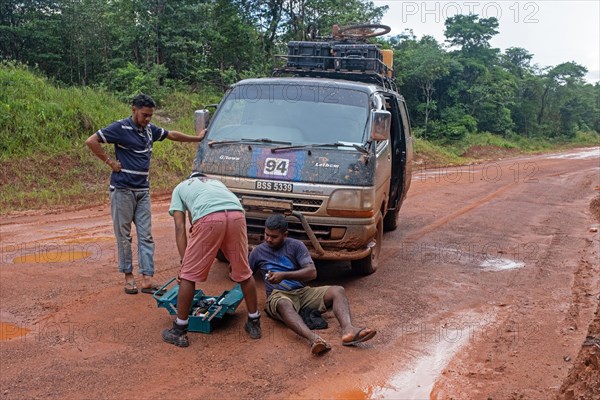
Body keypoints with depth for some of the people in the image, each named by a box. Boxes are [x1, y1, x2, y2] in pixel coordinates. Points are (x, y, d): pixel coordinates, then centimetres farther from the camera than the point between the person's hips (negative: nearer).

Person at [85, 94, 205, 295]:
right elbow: (91, 141, -12)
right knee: (124, 235, 2)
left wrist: (197, 138, 33)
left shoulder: (149, 129, 10)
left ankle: (147, 280, 4)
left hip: (143, 190, 6)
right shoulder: (120, 128, -9)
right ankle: (128, 276, 14)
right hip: (123, 189, -6)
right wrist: (110, 162, -12)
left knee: (146, 235, 2)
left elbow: (172, 135, 25)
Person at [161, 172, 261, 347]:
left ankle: (179, 332, 21)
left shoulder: (180, 188, 34)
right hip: (237, 215, 4)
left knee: (188, 275, 12)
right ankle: (254, 324, 33)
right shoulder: (217, 183, 43)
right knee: (244, 272, 20)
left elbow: (180, 227, 21)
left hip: (208, 218, -3)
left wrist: (184, 261, 19)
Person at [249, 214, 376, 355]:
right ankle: (313, 339, -64)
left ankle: (348, 330, -47)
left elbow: (312, 272, -7)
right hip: (278, 296, -2)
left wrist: (284, 275, -18)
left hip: (302, 292, 3)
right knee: (284, 304, -40)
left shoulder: (296, 246, 5)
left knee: (338, 291, -21)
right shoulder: (258, 251, 9)